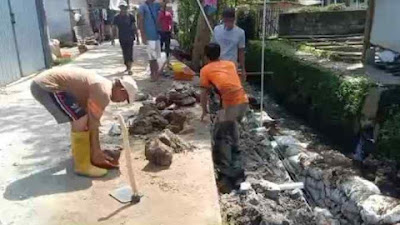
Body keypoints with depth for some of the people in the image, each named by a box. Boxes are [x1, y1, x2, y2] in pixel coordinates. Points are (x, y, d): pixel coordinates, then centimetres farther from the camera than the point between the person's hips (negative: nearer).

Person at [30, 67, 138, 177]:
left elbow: (93, 120, 19)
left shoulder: (102, 86, 14)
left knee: (79, 118, 20)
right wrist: (95, 154, -1)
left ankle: (79, 152, 33)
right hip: (45, 86, -10)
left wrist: (96, 150, 23)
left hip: (44, 82, 10)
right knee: (81, 121, -15)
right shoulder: (103, 92, -16)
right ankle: (82, 165, -4)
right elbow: (93, 125, -11)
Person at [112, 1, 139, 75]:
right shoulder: (117, 17, 1)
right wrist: (113, 39, 4)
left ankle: (129, 68, -13)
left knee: (129, 53, -10)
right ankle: (127, 66, 27)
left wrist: (137, 38, -2)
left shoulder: (130, 16, -3)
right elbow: (114, 28, 6)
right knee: (125, 53, 12)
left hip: (130, 37, -3)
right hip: (122, 38, 3)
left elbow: (135, 27, 1)